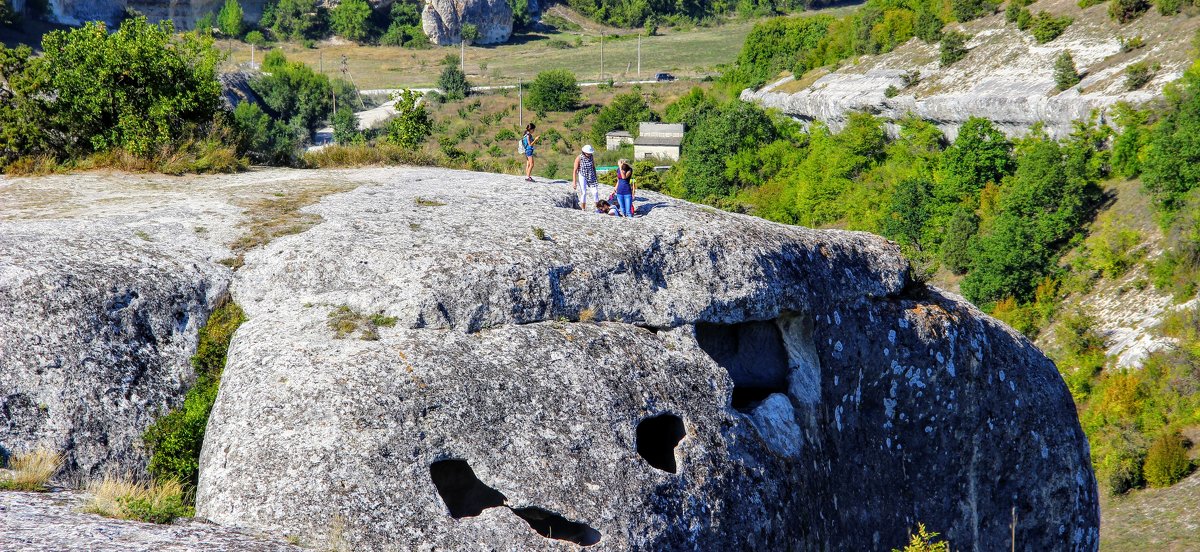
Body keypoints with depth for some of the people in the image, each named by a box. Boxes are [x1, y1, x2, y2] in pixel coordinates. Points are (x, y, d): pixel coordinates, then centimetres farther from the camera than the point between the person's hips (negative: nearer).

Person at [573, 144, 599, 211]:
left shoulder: (592, 156, -2)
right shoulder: (579, 158, -15)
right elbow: (575, 171, -13)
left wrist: (596, 177, 17)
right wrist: (574, 182, -16)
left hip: (591, 176, 4)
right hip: (582, 177, -4)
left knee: (595, 192, -2)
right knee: (583, 193, -7)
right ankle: (583, 209, 2)